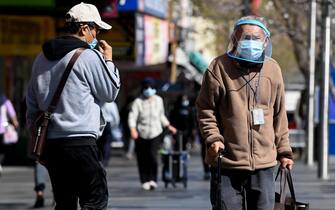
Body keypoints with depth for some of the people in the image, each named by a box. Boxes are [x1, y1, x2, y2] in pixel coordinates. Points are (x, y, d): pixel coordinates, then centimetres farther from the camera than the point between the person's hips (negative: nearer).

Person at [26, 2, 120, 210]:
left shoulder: (42, 59, 15)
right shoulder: (89, 56, -9)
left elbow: (32, 103, 18)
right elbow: (110, 92, 1)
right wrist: (108, 60, 12)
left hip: (50, 143, 8)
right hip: (80, 141, -8)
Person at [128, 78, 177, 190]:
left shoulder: (158, 100, 9)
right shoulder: (138, 102, -5)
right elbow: (132, 117, -12)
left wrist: (168, 126, 22)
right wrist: (133, 130, -27)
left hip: (156, 133, 1)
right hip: (141, 135, -1)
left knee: (153, 155, -16)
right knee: (143, 159, 1)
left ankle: (153, 180, -6)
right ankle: (145, 181, 14)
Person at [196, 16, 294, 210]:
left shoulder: (273, 69, 7)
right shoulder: (220, 67, -4)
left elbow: (279, 115, 15)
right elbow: (205, 109, 1)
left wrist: (283, 150, 15)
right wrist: (213, 138, -13)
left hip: (264, 163, 3)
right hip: (227, 162, -3)